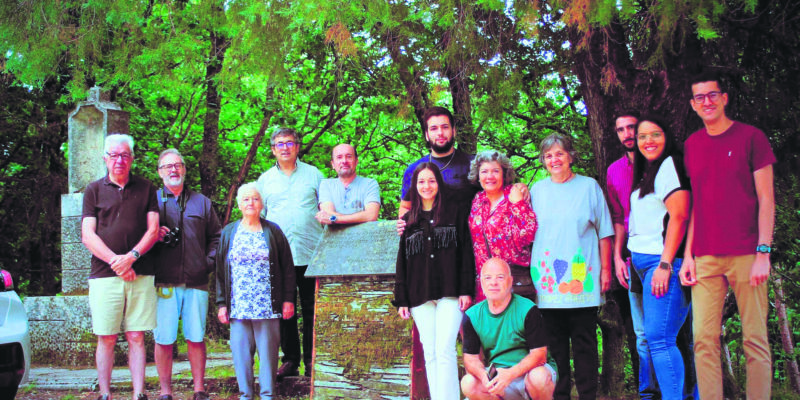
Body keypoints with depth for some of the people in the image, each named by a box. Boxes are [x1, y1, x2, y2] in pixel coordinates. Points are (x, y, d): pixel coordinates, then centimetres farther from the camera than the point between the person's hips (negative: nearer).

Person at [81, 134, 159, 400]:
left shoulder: (145, 188, 12)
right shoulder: (94, 190, 9)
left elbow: (153, 230, 5)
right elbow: (88, 236, 2)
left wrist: (132, 256, -11)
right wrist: (115, 261, -11)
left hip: (140, 275, 1)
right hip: (104, 275, 0)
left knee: (136, 338, 1)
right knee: (106, 339, 1)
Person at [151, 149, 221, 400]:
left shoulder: (201, 202, 16)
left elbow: (216, 236, 19)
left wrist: (209, 262, 5)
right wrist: (154, 236, -11)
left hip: (196, 282, 2)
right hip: (164, 282, -2)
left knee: (196, 338, 3)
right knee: (163, 339, -2)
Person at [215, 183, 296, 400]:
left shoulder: (273, 232, 7)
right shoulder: (229, 233, 12)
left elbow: (287, 268, 6)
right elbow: (220, 271, 11)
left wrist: (288, 300, 0)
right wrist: (221, 303, 5)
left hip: (267, 306, -1)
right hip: (238, 306, 2)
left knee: (268, 350, 0)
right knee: (241, 351, 1)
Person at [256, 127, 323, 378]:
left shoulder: (313, 174, 8)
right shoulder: (265, 179, 13)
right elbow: (257, 217, 18)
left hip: (310, 254, -2)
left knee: (311, 309, 0)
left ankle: (311, 360, 8)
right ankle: (290, 359, 12)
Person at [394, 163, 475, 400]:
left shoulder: (455, 214, 9)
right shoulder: (408, 221, 15)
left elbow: (466, 254, 4)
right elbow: (402, 262, 14)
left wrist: (466, 290, -6)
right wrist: (402, 300, 7)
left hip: (449, 293, -3)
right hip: (420, 296, 3)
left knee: (445, 350, -13)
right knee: (430, 354, 3)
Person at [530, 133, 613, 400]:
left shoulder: (589, 187, 7)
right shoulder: (537, 190, 12)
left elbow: (604, 232, 8)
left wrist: (605, 269, 2)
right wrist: (532, 274, 10)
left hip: (582, 280, -2)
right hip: (547, 281, 2)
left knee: (584, 342, -1)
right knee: (554, 343, 3)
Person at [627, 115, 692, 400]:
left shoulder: (670, 165, -5)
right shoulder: (646, 173, 23)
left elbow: (679, 217, -15)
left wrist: (665, 265, -19)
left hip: (663, 260, -9)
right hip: (643, 263, 9)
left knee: (659, 338, -15)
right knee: (654, 338, 6)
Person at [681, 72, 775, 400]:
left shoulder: (750, 137, 2)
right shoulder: (692, 145, 14)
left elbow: (766, 200, -2)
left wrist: (763, 253, -10)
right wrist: (688, 255, 7)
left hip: (746, 255, -3)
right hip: (705, 258, 4)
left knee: (755, 339, -2)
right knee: (704, 340, -2)